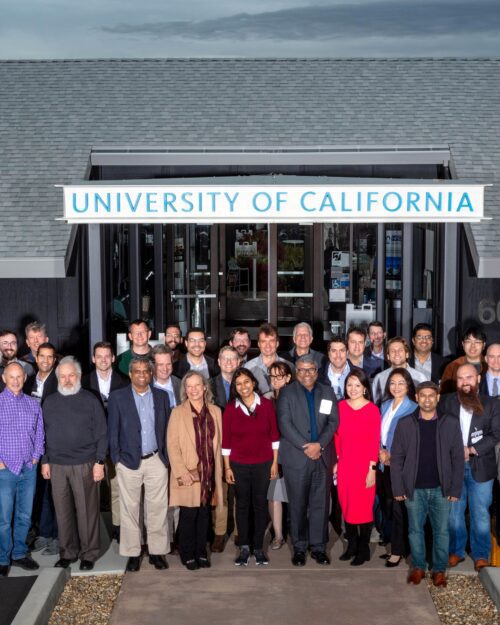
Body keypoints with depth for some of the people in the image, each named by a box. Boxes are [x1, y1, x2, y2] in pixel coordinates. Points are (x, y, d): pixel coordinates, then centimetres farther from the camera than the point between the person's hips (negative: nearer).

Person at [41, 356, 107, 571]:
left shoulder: (90, 400, 0)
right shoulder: (50, 402, 10)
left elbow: (101, 433, -2)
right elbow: (44, 433, 13)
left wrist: (99, 462, -8)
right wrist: (45, 461, 8)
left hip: (84, 465, -3)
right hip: (57, 465, 3)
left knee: (87, 510, 1)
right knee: (63, 511, 7)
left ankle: (89, 554, 12)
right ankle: (67, 552, 20)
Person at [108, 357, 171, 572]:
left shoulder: (161, 396, 8)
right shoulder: (117, 397, 2)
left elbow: (167, 428, 9)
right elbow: (113, 431, 2)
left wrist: (166, 456, 4)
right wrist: (116, 459, -3)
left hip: (156, 460, 2)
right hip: (129, 462, -1)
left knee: (158, 508, 3)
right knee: (130, 509, 4)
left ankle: (157, 551, 13)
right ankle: (132, 553, 14)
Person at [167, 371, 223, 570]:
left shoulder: (215, 411, 9)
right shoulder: (178, 412, -1)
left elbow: (218, 443, 12)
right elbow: (172, 445, -5)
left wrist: (219, 470, 6)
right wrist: (182, 472, -13)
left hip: (209, 472, 3)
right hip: (188, 473, -3)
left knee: (204, 515, 8)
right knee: (189, 515, -2)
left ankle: (201, 552, 21)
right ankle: (188, 555, 13)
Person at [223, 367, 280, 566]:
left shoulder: (266, 405, -3)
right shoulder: (230, 409, -4)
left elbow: (274, 435, 1)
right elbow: (226, 440, -1)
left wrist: (275, 463, 0)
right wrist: (227, 467, -2)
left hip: (263, 464, 0)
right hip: (239, 465, 0)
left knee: (260, 504, 7)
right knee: (242, 504, 7)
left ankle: (259, 547, 18)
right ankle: (244, 547, 17)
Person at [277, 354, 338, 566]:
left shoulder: (327, 392, 11)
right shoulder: (287, 392, 3)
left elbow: (333, 422, 4)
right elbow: (284, 423, -6)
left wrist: (319, 445, -10)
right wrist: (305, 447, -13)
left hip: (322, 457, 2)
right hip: (296, 458, -2)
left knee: (320, 504, 5)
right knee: (298, 505, 4)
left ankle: (318, 547, 14)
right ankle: (299, 548, 14)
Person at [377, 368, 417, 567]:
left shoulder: (413, 409, -9)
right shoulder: (385, 406, 11)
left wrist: (392, 456, -11)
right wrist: (381, 451, 1)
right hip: (384, 463, 6)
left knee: (398, 507, 0)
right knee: (386, 505, 10)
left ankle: (398, 550, 10)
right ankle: (390, 542, 21)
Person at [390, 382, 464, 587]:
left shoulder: (451, 424, 1)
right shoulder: (404, 424, 0)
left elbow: (458, 458, 1)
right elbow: (396, 458, 1)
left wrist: (455, 489, -5)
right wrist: (398, 488, -5)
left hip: (441, 489, 0)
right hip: (414, 489, 0)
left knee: (441, 531, 6)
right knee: (415, 529, 9)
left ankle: (439, 569, 20)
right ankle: (418, 567, 23)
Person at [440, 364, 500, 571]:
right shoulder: (446, 402, 2)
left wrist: (471, 450, -15)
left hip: (481, 466, -1)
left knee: (480, 513, 5)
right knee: (453, 512, 10)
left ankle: (481, 555, 17)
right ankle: (456, 551, 24)